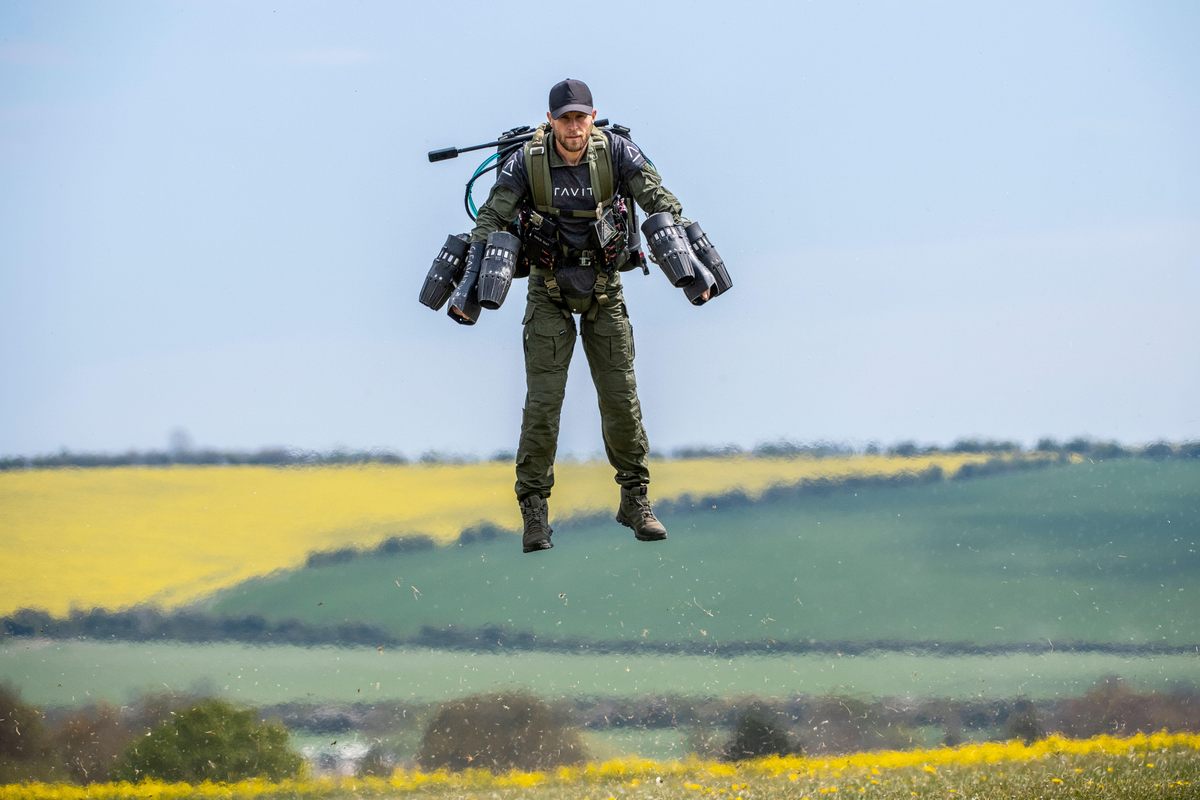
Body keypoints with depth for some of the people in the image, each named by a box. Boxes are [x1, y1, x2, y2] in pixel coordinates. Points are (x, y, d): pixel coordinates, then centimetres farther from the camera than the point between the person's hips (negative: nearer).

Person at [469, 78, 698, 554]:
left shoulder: (616, 152, -13)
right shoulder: (527, 162, -15)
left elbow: (658, 201, -17)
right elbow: (491, 219, -16)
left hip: (604, 289, 1)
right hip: (549, 290, -1)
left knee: (620, 396, 1)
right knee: (543, 398, -7)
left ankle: (635, 500, 13)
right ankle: (534, 509, -1)